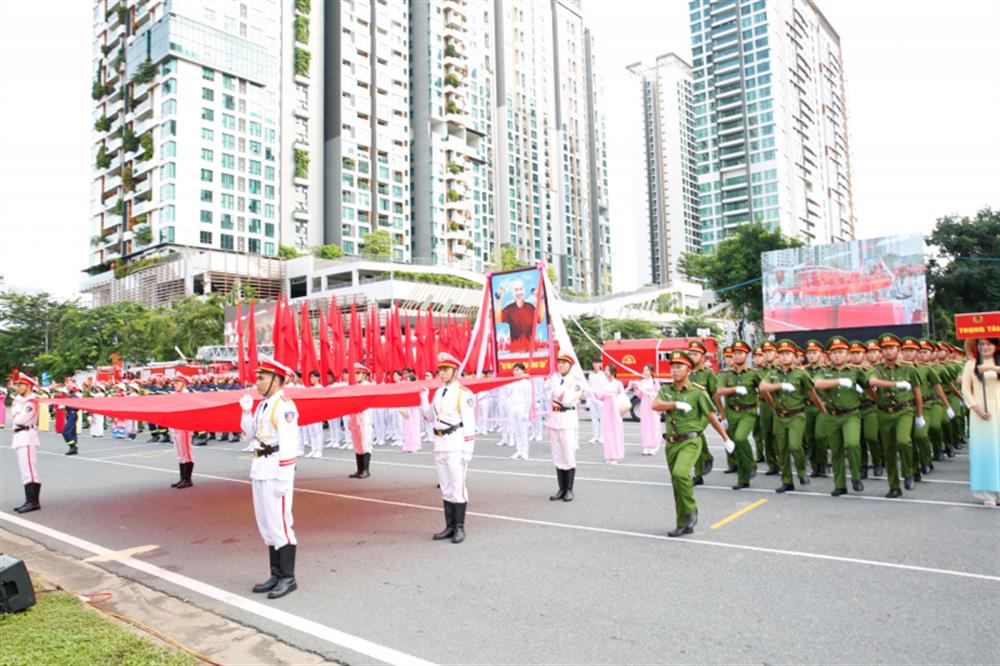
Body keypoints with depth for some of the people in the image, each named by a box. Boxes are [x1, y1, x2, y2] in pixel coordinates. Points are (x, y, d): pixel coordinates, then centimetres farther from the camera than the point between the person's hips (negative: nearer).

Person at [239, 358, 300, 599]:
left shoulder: (284, 405, -15)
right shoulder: (263, 404, 13)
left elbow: (288, 445, -19)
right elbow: (249, 434, 19)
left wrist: (282, 479, -21)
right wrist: (246, 410, 6)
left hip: (276, 469, -10)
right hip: (260, 469, 10)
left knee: (279, 523, -4)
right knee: (266, 525, 15)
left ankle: (288, 578, 6)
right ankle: (276, 575, 26)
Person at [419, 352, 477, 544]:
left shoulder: (463, 393, -10)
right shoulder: (438, 392, 12)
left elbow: (469, 423, -13)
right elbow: (429, 416, 17)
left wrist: (468, 450, -16)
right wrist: (423, 398, 4)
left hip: (456, 445, -7)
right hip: (439, 444, 7)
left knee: (457, 486, -2)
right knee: (445, 488, 12)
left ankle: (460, 527, 8)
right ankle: (450, 526, 22)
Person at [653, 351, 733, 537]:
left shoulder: (698, 392, -4)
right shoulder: (666, 389, 7)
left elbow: (712, 417, 3)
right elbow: (655, 405, -12)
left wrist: (726, 439, 7)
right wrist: (677, 404, -23)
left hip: (690, 441, -5)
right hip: (672, 443, 5)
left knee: (680, 473, -27)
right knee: (677, 480, 9)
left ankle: (691, 510, -2)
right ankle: (684, 525, 22)